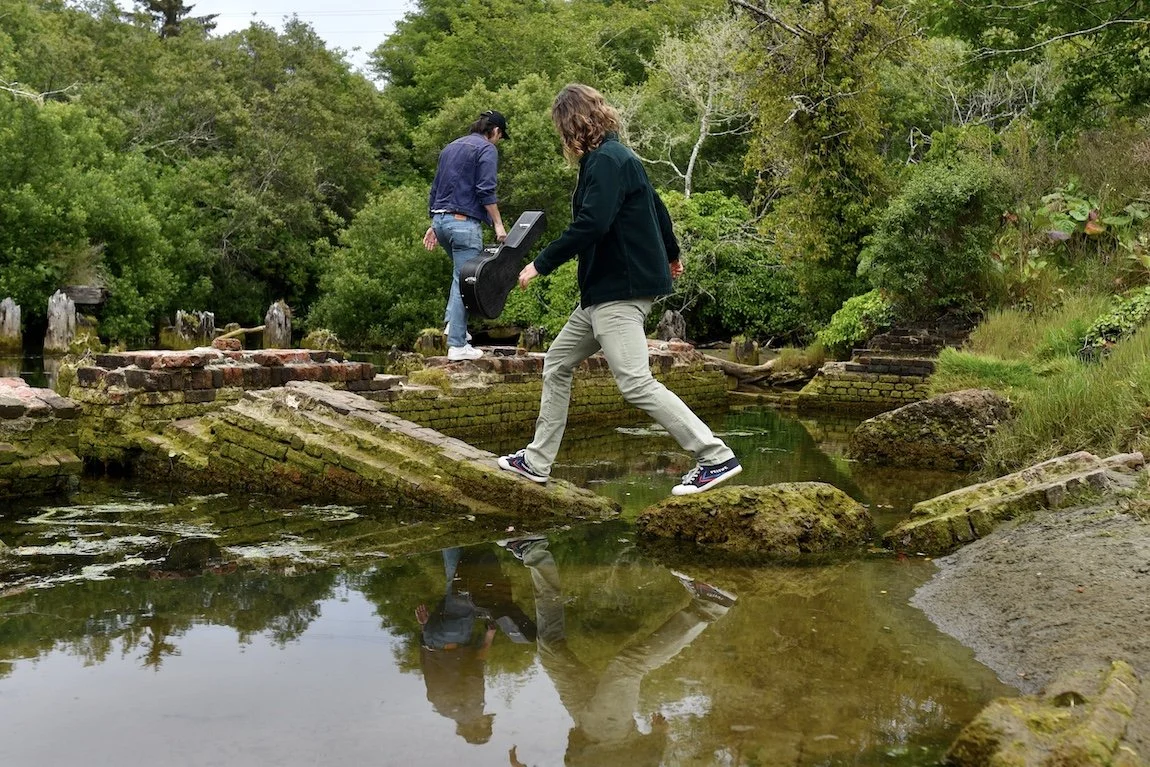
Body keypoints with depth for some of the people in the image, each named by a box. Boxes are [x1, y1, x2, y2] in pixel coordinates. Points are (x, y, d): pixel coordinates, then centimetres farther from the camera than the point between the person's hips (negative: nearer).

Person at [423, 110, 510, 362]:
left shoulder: (450, 147, 21)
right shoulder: (486, 149, -2)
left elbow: (435, 188, 23)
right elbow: (485, 191, -13)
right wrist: (498, 224, -10)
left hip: (440, 219, 8)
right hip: (464, 222, -8)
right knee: (464, 281, -4)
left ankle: (452, 321, 14)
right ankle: (457, 345, -3)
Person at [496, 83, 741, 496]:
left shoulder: (606, 161, -15)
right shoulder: (617, 157, 16)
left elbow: (590, 225, -26)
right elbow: (657, 207, 26)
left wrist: (541, 264, -19)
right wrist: (671, 254, 41)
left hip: (621, 291, -11)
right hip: (605, 289, 11)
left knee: (636, 383, -16)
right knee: (557, 362, 14)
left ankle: (717, 458, -12)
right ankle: (537, 461, 21)